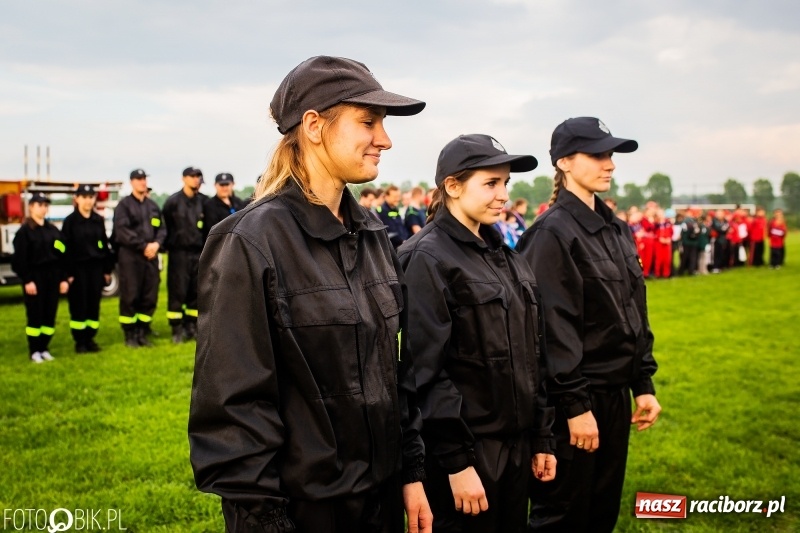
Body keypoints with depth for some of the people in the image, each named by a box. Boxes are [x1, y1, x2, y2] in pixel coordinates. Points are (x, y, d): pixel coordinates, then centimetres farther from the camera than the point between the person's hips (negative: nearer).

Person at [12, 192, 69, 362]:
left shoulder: (53, 230, 12)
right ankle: (34, 351, 6)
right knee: (35, 315, -2)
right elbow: (20, 259, -9)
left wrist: (63, 278, 5)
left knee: (50, 314, 6)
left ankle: (44, 348, 16)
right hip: (34, 277, -5)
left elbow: (61, 256, 11)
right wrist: (27, 280, -15)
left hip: (52, 277, 5)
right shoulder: (24, 231, -4)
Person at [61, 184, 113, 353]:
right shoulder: (70, 221, -4)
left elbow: (105, 246, 11)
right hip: (78, 268, -4)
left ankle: (90, 339, 15)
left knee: (94, 304, 6)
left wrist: (107, 269, 7)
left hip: (96, 267, 4)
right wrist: (68, 273, -12)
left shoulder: (99, 220, 8)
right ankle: (80, 342, 7)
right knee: (79, 306, 0)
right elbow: (66, 249, -7)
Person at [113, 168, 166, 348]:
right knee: (130, 297, -3)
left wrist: (156, 243, -7)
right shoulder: (124, 205, -1)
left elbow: (161, 228, 13)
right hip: (130, 256, -5)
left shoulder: (153, 206, 18)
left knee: (150, 297, 5)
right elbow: (122, 231, -11)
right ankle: (130, 335, 5)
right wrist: (143, 246, -14)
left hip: (151, 256, 5)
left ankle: (143, 333, 15)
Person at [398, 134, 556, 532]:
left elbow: (532, 357, 13)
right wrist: (456, 461, -19)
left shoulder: (505, 256, 11)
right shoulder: (429, 259, -13)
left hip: (515, 445, 7)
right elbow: (428, 371, -18)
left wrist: (542, 437, 11)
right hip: (467, 448, -7)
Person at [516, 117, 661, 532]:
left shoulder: (617, 230, 12)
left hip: (616, 393, 8)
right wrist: (574, 403, -20)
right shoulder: (554, 232, -14)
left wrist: (643, 383, 12)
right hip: (576, 394, -8)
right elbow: (554, 325, -19)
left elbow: (635, 311, 15)